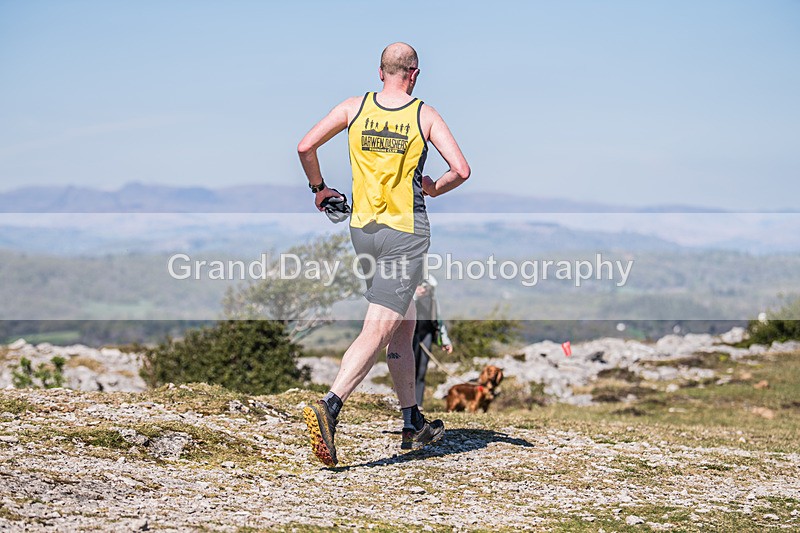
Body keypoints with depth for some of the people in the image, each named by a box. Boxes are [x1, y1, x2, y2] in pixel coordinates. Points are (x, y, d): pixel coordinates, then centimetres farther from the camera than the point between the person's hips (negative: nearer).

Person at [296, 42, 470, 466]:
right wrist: (433, 189, 10)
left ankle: (413, 424, 25)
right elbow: (461, 170, -10)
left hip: (363, 227, 5)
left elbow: (305, 146, -1)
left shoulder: (354, 107, 3)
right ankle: (329, 406, -30)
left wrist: (318, 187, 15)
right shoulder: (425, 115, -5)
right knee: (377, 332, -10)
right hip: (406, 231, -5)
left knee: (404, 325, 18)